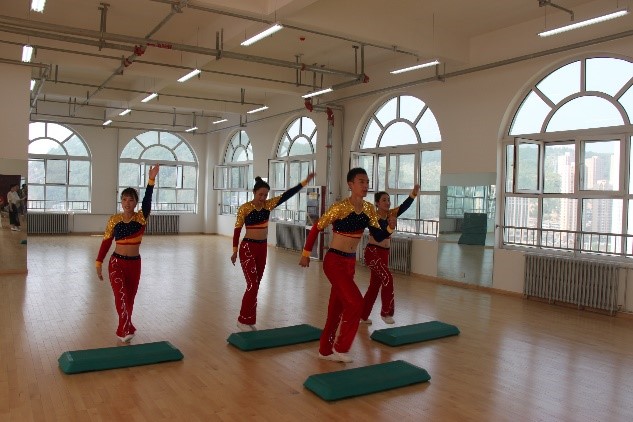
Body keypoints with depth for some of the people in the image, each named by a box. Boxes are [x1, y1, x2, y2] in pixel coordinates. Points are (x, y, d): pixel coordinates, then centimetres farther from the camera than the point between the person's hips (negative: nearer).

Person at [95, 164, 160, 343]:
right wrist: (99, 263, 3)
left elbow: (147, 200, -22)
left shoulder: (141, 217, -5)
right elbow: (106, 242, 4)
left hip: (134, 263, 1)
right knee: (121, 295, -19)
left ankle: (122, 331, 24)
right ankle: (127, 329, -23)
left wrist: (151, 180, -35)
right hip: (116, 263, -1)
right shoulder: (114, 219, -2)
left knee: (130, 298, 10)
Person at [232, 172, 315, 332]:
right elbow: (237, 229, -5)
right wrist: (235, 251, -4)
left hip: (262, 248, 6)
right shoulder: (244, 208, -10)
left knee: (255, 286, 10)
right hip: (248, 248, -5)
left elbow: (287, 195, -4)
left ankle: (249, 320, 20)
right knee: (253, 285, -9)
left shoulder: (268, 205, 2)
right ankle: (243, 321, 3)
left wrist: (305, 182, -11)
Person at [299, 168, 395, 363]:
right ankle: (340, 348, 6)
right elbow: (316, 228, -10)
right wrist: (306, 254, -3)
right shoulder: (340, 207, -18)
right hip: (334, 261, -7)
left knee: (337, 306, 14)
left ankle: (325, 350, 29)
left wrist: (390, 227, -18)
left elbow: (378, 237, 2)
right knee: (355, 302, -13)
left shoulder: (369, 209, 1)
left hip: (350, 262, 7)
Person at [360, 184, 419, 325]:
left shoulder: (390, 214, 3)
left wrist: (414, 193, -26)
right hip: (373, 253, -8)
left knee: (374, 286, 13)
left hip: (384, 253, 8)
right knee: (387, 279, -21)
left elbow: (404, 207, -13)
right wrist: (390, 225, -39)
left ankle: (363, 316, 26)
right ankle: (386, 312, -7)